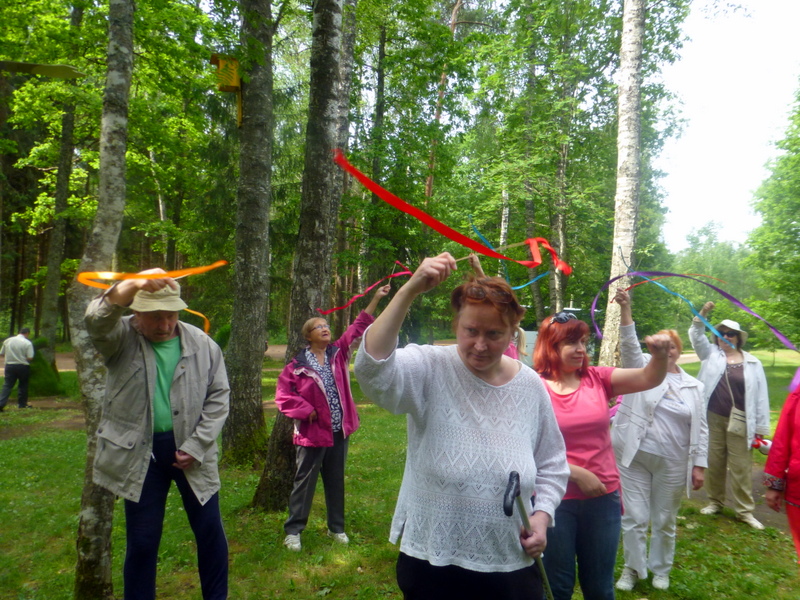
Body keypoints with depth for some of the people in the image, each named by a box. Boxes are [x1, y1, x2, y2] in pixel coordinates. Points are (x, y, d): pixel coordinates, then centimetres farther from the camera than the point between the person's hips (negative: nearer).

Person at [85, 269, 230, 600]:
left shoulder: (203, 344, -2)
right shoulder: (121, 338, -5)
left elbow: (218, 396, 1)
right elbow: (96, 319, -28)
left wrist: (196, 447, -8)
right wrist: (134, 285, -46)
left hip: (190, 452, 1)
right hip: (140, 452, -1)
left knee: (210, 531, 10)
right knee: (142, 540, 10)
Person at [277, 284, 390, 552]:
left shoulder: (338, 352, 1)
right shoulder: (298, 365, -10)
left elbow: (358, 328, -2)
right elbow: (284, 394, -8)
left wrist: (376, 299, -6)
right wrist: (306, 411, -15)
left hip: (339, 430, 4)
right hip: (313, 432, -4)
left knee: (336, 481, 16)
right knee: (305, 481, 7)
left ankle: (336, 527, 30)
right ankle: (293, 530, 21)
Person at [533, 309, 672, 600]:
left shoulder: (598, 378, 1)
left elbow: (648, 379, -10)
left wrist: (659, 354, -30)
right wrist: (576, 473, -16)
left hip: (603, 497, 4)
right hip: (555, 499, -3)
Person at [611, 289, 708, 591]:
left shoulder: (693, 386, 6)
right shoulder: (643, 369, 2)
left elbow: (700, 429, 6)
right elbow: (630, 344, -16)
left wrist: (699, 465, 1)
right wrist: (625, 308, -28)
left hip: (672, 464, 2)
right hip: (634, 458, -1)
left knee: (664, 521, 14)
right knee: (634, 518, 5)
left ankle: (661, 570, 37)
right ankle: (633, 568, 25)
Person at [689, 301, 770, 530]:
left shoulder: (752, 363, 2)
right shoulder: (711, 354, 7)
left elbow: (761, 397, 2)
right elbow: (696, 337, -4)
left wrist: (761, 429, -1)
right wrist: (702, 315, -21)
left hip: (739, 422, -1)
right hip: (713, 419, 1)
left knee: (741, 467, 4)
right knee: (714, 463, 11)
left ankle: (744, 511, 15)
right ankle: (715, 502, 26)